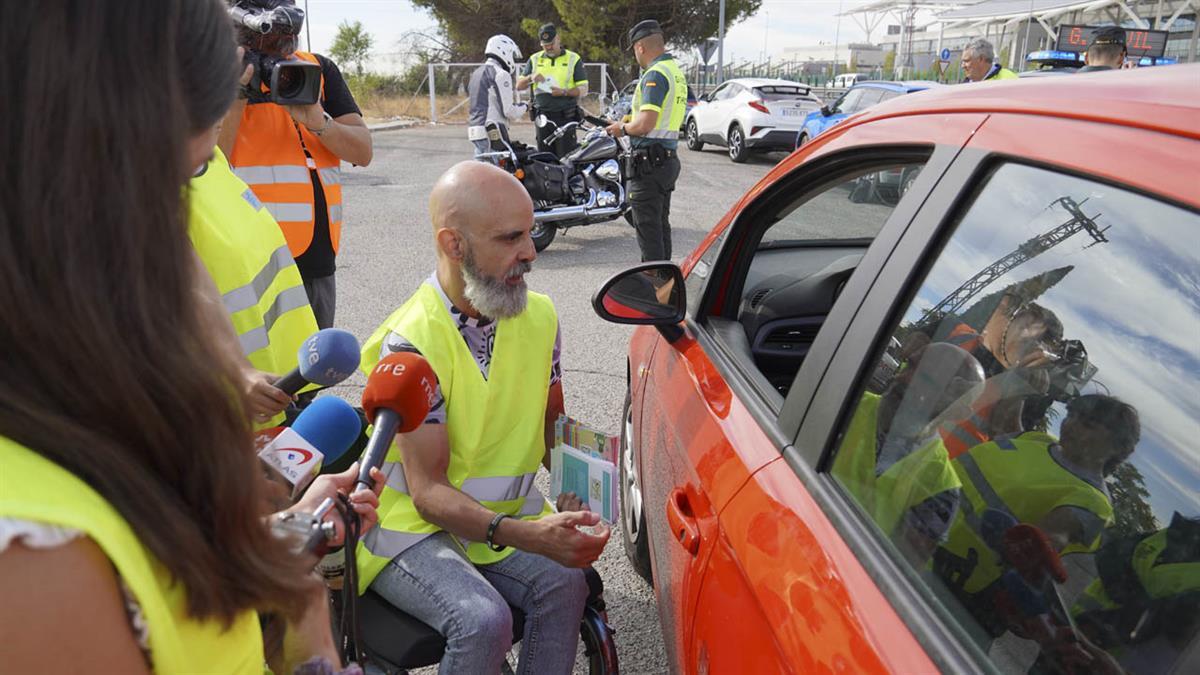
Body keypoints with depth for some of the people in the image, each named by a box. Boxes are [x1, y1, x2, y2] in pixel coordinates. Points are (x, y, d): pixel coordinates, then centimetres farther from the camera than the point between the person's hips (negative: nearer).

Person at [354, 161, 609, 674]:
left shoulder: (538, 317, -2)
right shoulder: (409, 342, -20)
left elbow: (552, 425, 10)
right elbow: (428, 491, -21)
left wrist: (573, 493, -10)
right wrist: (521, 534, -36)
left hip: (504, 514, 5)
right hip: (412, 524, -4)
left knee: (564, 583, -22)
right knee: (484, 620, -28)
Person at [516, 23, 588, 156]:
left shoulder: (573, 59, 5)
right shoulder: (535, 59, 14)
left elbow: (583, 89, -1)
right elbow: (519, 85, 14)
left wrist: (564, 92, -19)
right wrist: (531, 78, -8)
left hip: (565, 116, -3)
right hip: (542, 115, 4)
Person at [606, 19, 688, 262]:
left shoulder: (655, 74, -15)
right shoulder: (676, 71, 16)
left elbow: (646, 123, -24)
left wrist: (623, 128, -6)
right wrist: (632, 120, 20)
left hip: (649, 160, -10)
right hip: (669, 158, 10)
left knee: (647, 227, -6)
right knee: (661, 224, 17)